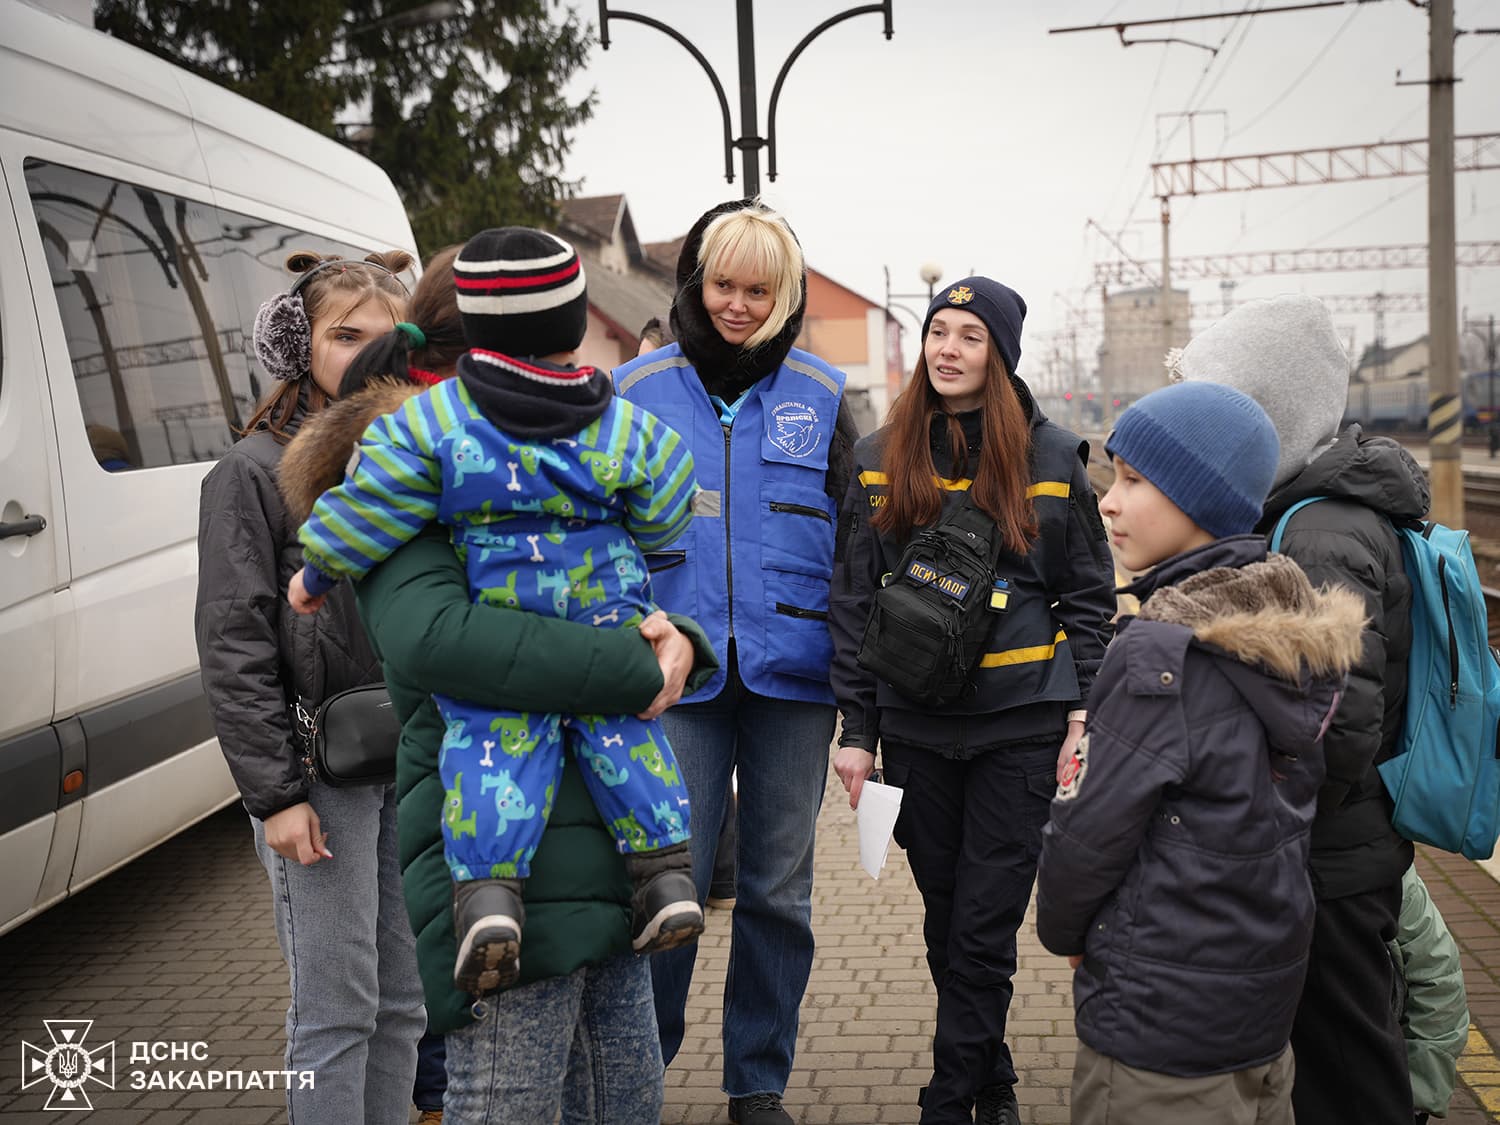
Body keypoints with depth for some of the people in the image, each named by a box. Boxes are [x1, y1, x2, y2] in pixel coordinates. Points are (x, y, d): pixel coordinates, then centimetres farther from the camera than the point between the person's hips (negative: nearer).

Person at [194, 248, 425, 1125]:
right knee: (338, 1007, 0)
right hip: (321, 771, -5)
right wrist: (274, 794, -12)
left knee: (405, 998, 12)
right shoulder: (256, 471, -4)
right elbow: (234, 648, -8)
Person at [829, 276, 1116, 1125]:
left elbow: (1090, 595, 5)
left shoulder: (1052, 454, 2)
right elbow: (854, 601, 6)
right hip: (915, 723, 2)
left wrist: (1086, 714, -4)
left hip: (1021, 721, -2)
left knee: (985, 926, -1)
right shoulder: (879, 459, 5)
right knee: (945, 915, 12)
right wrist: (856, 729, 1)